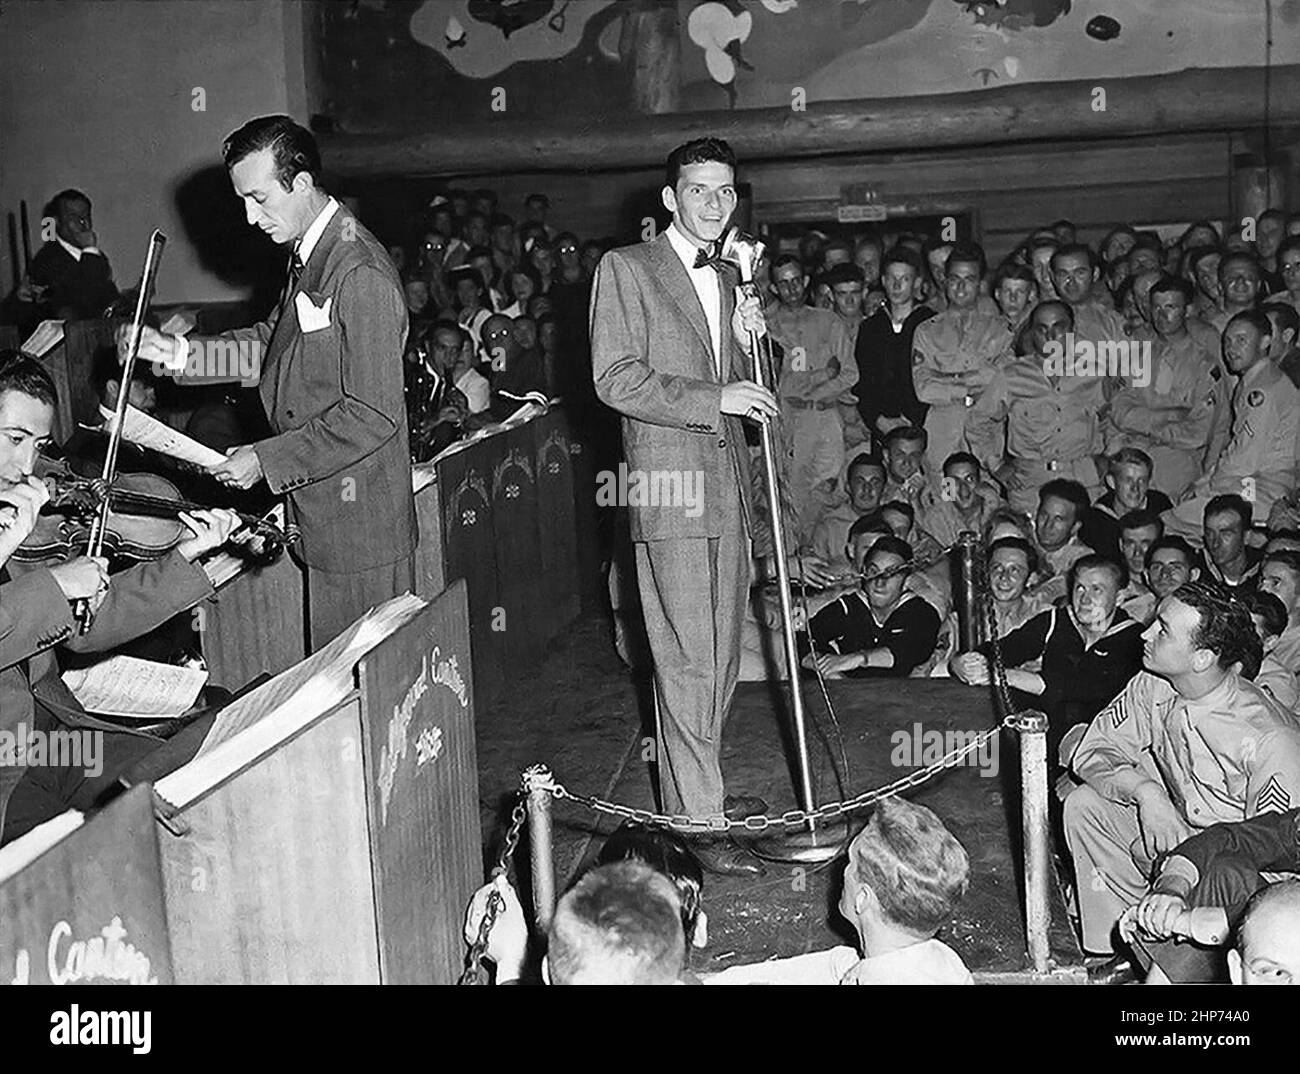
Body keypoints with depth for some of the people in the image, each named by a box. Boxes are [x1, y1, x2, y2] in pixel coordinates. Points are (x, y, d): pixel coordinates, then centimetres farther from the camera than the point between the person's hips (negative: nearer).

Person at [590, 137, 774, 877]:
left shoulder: (726, 282, 20)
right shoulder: (626, 269, -3)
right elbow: (616, 379, -12)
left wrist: (747, 339, 3)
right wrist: (714, 398, -18)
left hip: (728, 483, 8)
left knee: (721, 653, 12)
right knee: (688, 659, -7)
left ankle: (698, 787, 26)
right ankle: (699, 821, -1)